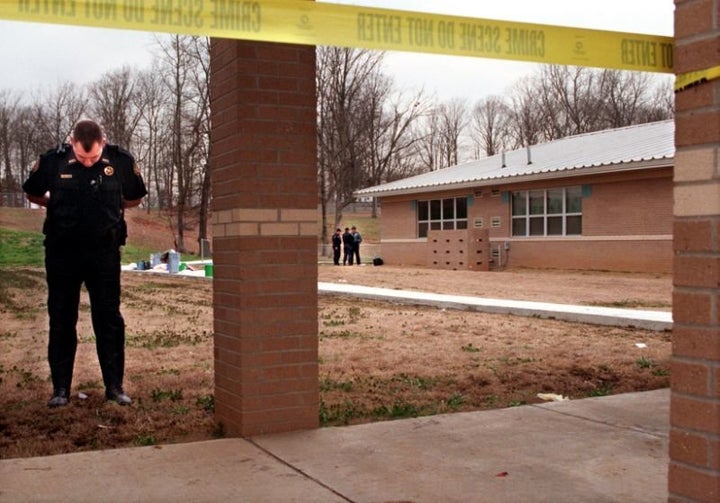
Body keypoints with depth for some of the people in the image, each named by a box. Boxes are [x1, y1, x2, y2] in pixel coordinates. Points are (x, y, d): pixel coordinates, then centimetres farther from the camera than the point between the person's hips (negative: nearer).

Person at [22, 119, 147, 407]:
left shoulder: (121, 161, -7)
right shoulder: (53, 161, -7)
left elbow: (135, 198, 12)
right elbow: (32, 193, 12)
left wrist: (110, 207, 6)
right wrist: (59, 206, 7)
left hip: (104, 251, 0)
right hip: (62, 251, 0)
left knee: (109, 318, 2)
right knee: (61, 319, 5)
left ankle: (114, 385, 11)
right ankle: (61, 388, 14)